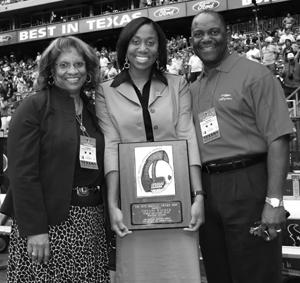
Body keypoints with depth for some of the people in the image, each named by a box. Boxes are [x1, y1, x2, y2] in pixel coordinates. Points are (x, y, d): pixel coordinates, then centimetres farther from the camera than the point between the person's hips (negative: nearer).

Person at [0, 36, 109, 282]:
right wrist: (34, 229, -16)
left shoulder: (92, 111, 13)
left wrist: (109, 214, 7)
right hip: (48, 223, -5)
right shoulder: (34, 107, -5)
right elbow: (22, 172, -11)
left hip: (92, 222, 5)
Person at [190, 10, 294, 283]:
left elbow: (277, 138, -12)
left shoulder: (254, 74, -4)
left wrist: (274, 200, -18)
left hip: (247, 185, -6)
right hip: (205, 187, 6)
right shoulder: (193, 89, 14)